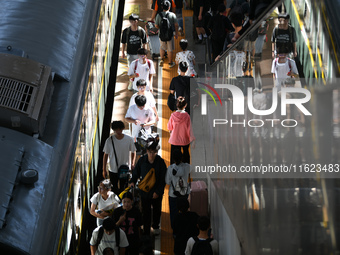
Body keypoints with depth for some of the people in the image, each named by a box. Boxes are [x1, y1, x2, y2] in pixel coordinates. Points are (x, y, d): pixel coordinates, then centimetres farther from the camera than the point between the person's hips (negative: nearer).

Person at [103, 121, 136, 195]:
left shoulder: (129, 139, -10)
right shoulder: (109, 140, -11)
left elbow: (133, 152, 6)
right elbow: (105, 155, -1)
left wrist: (132, 163, -7)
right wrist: (104, 169, 0)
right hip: (113, 171, 0)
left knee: (123, 189, 10)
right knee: (114, 190, 10)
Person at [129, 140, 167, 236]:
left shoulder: (160, 162, -13)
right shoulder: (142, 160, -8)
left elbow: (163, 179, -9)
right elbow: (136, 172, 6)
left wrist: (158, 191, -14)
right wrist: (133, 182, -12)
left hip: (157, 193, 0)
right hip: (144, 191, 0)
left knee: (157, 210, 21)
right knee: (146, 212, 3)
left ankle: (155, 226, 46)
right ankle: (146, 232, 14)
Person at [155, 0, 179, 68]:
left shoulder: (159, 15, -8)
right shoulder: (172, 15, -10)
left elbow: (156, 25, -6)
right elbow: (176, 25, -7)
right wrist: (176, 33, 6)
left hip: (161, 35, 1)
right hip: (170, 34, -1)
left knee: (162, 47, 26)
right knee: (170, 50, 13)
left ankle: (161, 59, 15)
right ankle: (170, 63, 24)